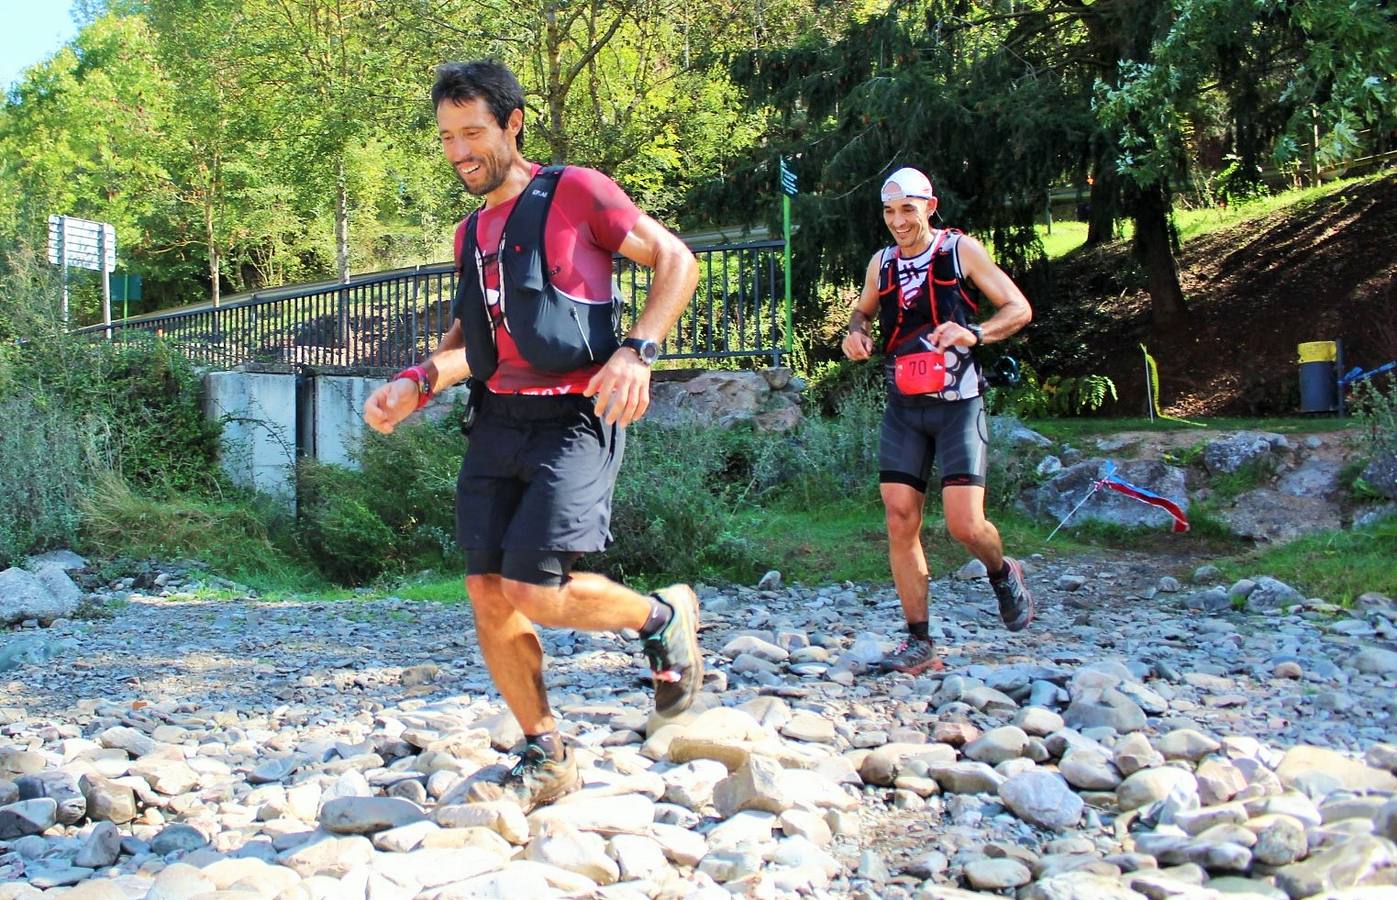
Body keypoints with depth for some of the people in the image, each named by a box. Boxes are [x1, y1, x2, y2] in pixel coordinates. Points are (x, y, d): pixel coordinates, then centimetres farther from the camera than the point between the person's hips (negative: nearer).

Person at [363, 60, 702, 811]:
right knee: (488, 594, 2)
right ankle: (545, 758, 17)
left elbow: (676, 260, -3)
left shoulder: (575, 192, -2)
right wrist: (416, 384, 6)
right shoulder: (472, 233, 18)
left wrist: (637, 352, -18)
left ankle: (664, 617, 12)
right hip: (498, 420, 7)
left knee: (533, 591, -17)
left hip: (573, 419, -7)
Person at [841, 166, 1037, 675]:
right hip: (902, 408, 4)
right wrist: (856, 332, 5)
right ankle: (919, 644, 3)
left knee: (965, 524, -13)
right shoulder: (882, 263, 10)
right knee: (900, 524, -5)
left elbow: (1019, 309, -1)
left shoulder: (960, 250, -1)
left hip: (957, 404, -4)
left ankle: (1003, 574, 23)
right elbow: (863, 310, 29)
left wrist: (975, 333, -20)